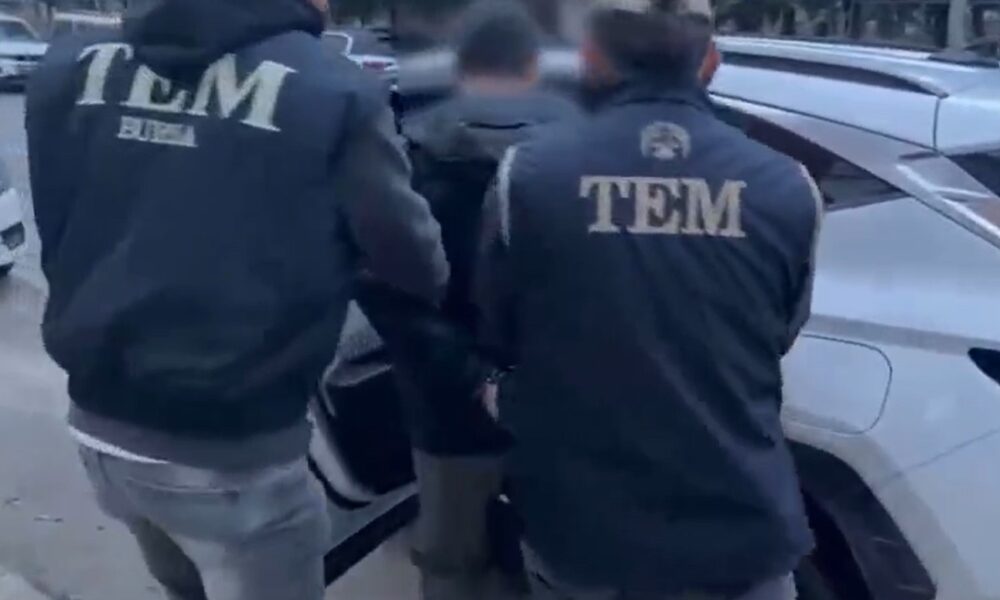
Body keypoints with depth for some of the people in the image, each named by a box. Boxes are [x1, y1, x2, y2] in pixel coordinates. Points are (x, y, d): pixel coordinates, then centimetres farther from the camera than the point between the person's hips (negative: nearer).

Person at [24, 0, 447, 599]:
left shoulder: (73, 68, 1)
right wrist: (440, 281, 17)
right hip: (233, 450, -6)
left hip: (102, 426, 6)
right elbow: (411, 259, -5)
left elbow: (58, 237, 13)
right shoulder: (334, 93, -15)